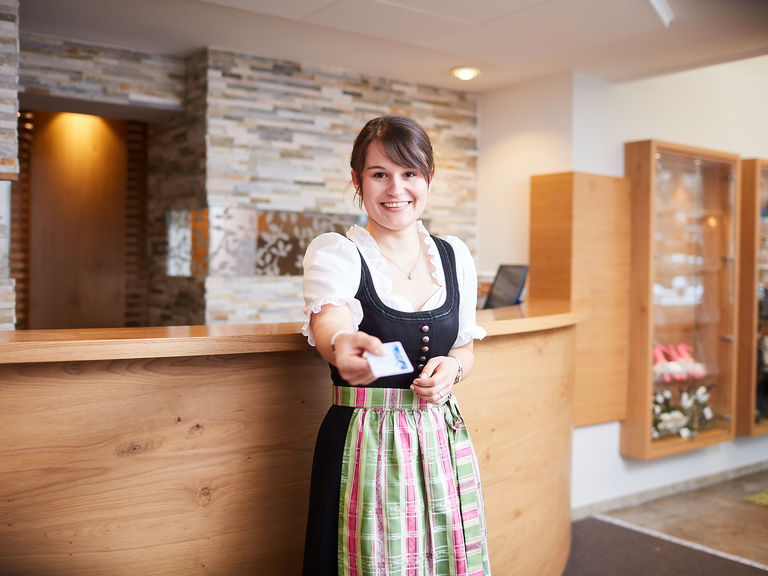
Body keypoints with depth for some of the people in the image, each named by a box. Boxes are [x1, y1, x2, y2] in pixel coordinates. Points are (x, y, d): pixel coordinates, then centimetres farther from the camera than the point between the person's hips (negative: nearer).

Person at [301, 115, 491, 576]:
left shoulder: (456, 257, 6)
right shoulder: (333, 253, -7)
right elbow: (329, 321, -28)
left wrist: (452, 369, -7)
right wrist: (344, 346, -50)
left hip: (444, 441, 4)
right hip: (366, 446, -4)